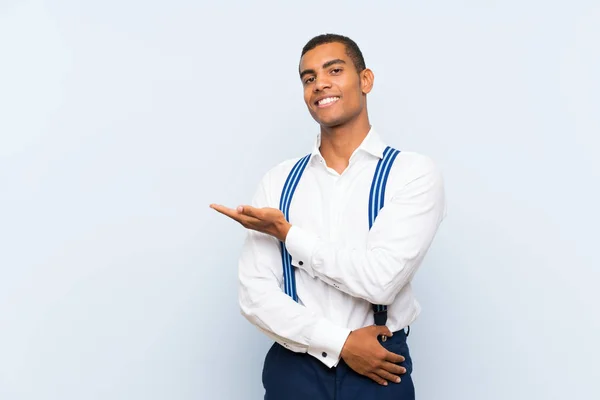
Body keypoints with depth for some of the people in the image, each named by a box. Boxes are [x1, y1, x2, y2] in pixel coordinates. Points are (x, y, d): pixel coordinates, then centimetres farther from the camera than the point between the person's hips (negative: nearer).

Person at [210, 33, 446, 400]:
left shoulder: (415, 173, -8)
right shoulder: (278, 181, 0)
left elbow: (379, 280, -20)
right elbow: (255, 293, -6)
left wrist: (287, 232, -11)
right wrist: (341, 343, -15)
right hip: (292, 370, 2)